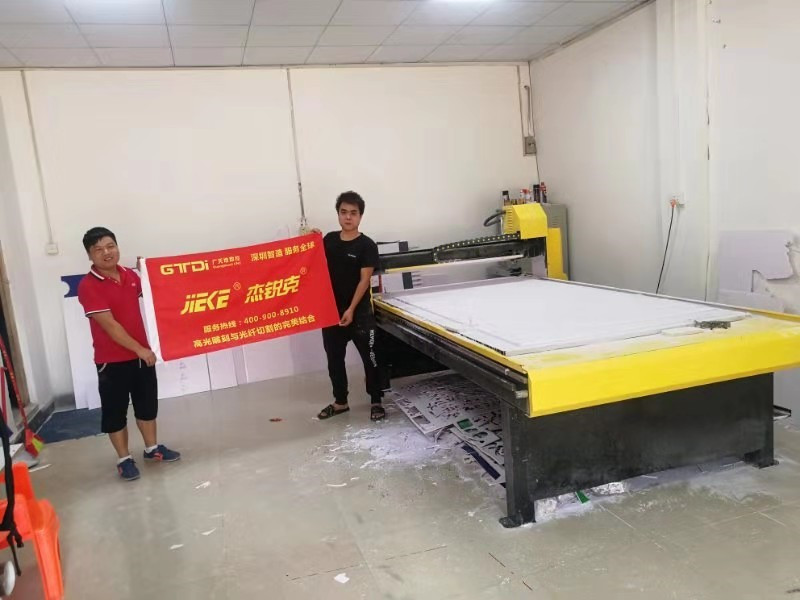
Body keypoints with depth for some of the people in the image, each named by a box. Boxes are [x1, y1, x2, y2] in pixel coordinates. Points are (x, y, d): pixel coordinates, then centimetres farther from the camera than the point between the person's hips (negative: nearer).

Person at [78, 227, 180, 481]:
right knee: (115, 411, 6)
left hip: (141, 353, 6)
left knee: (147, 403, 17)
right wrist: (140, 349, -22)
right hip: (112, 361, -6)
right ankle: (124, 459, 20)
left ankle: (152, 448, 33)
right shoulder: (88, 286, -17)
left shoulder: (131, 275, 2)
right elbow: (110, 326, -22)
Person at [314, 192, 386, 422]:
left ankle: (376, 402, 15)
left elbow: (365, 280, -13)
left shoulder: (367, 245, -8)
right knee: (334, 358, 12)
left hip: (359, 312, -5)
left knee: (369, 357, 2)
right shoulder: (329, 240, 7)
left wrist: (351, 309, -19)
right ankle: (340, 402, 27)